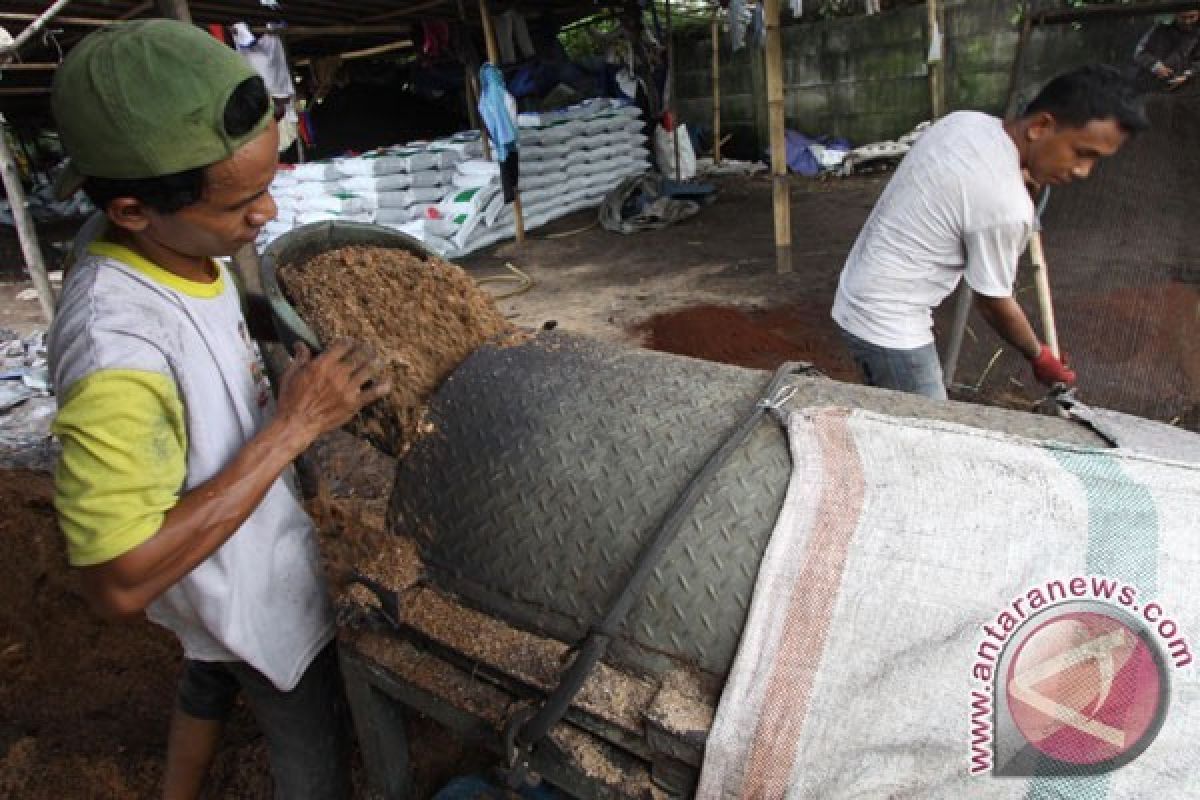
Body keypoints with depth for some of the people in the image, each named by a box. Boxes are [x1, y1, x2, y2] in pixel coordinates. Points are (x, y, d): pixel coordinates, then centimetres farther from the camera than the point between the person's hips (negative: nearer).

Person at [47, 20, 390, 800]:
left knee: (211, 682, 34)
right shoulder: (116, 341, -38)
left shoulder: (184, 255, -11)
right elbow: (122, 580, -36)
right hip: (258, 598, -8)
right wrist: (294, 426, -36)